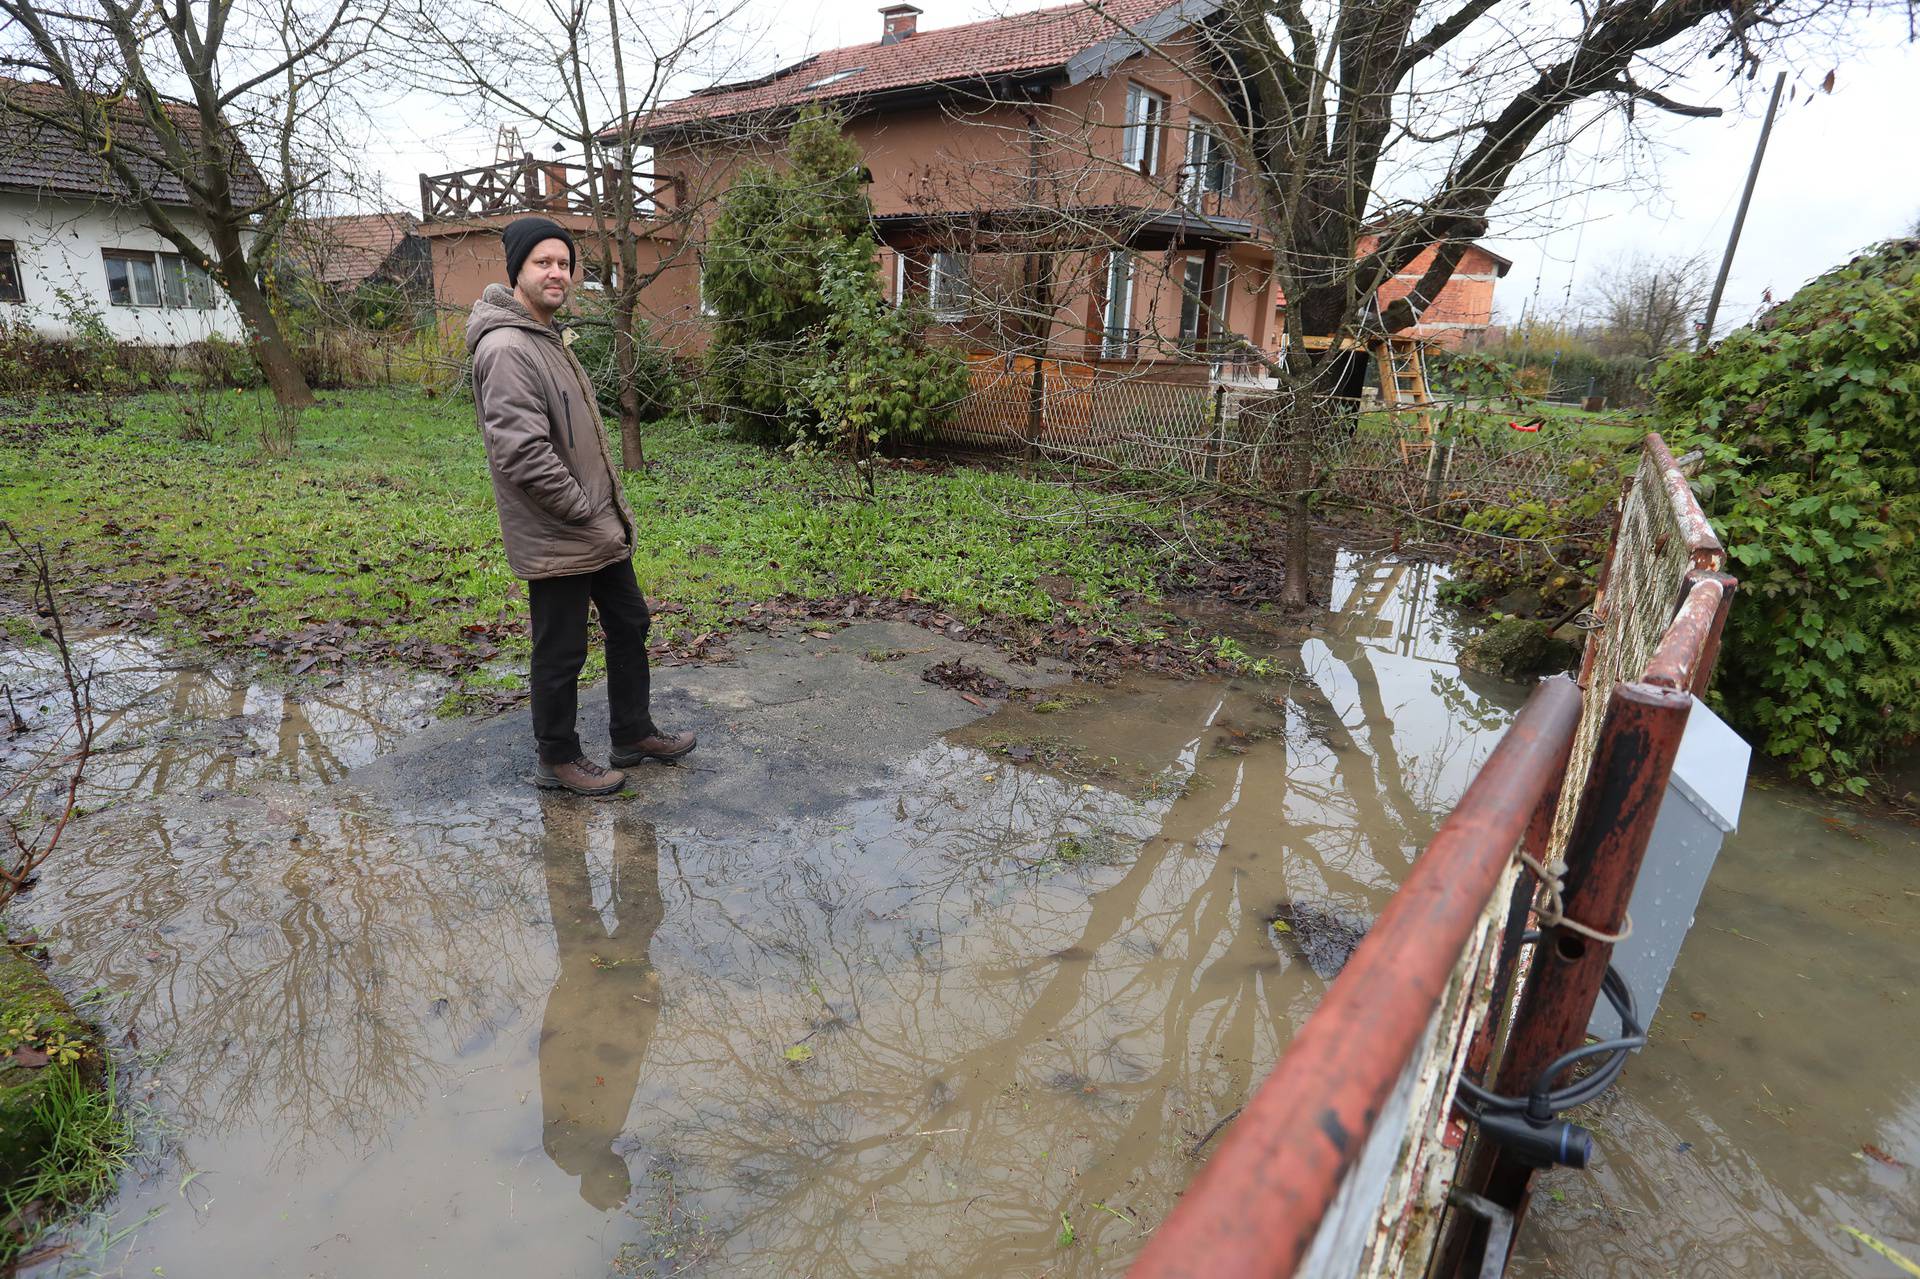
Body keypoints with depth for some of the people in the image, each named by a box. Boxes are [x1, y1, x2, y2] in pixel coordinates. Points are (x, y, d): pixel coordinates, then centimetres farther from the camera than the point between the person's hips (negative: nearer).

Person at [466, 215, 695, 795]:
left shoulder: (548, 337, 14)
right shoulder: (506, 349, -19)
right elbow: (524, 454, -27)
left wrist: (612, 507, 13)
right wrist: (588, 515, -19)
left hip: (599, 528, 10)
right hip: (556, 540, -10)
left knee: (629, 625, 19)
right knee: (562, 653, 5)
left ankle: (633, 735, 36)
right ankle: (557, 760, 25)